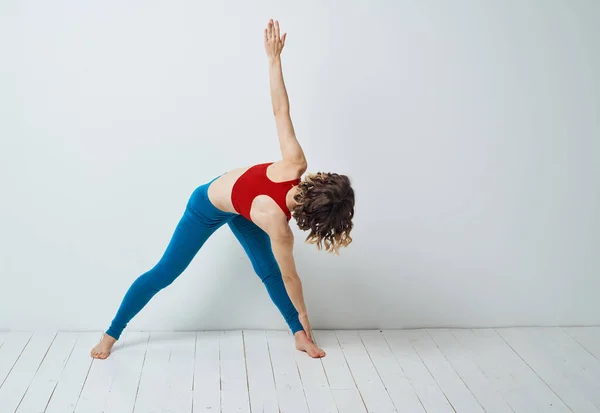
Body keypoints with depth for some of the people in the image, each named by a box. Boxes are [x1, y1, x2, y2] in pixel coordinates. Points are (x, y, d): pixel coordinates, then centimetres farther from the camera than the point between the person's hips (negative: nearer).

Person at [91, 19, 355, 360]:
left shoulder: (295, 165, -31)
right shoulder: (277, 223, -40)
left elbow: (281, 110, -28)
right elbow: (290, 276, -24)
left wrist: (275, 58, -20)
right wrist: (303, 314, -9)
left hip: (238, 207, 6)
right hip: (208, 209, -6)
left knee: (268, 271, 6)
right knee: (165, 273, 6)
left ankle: (299, 336, 16)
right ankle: (112, 334, 23)